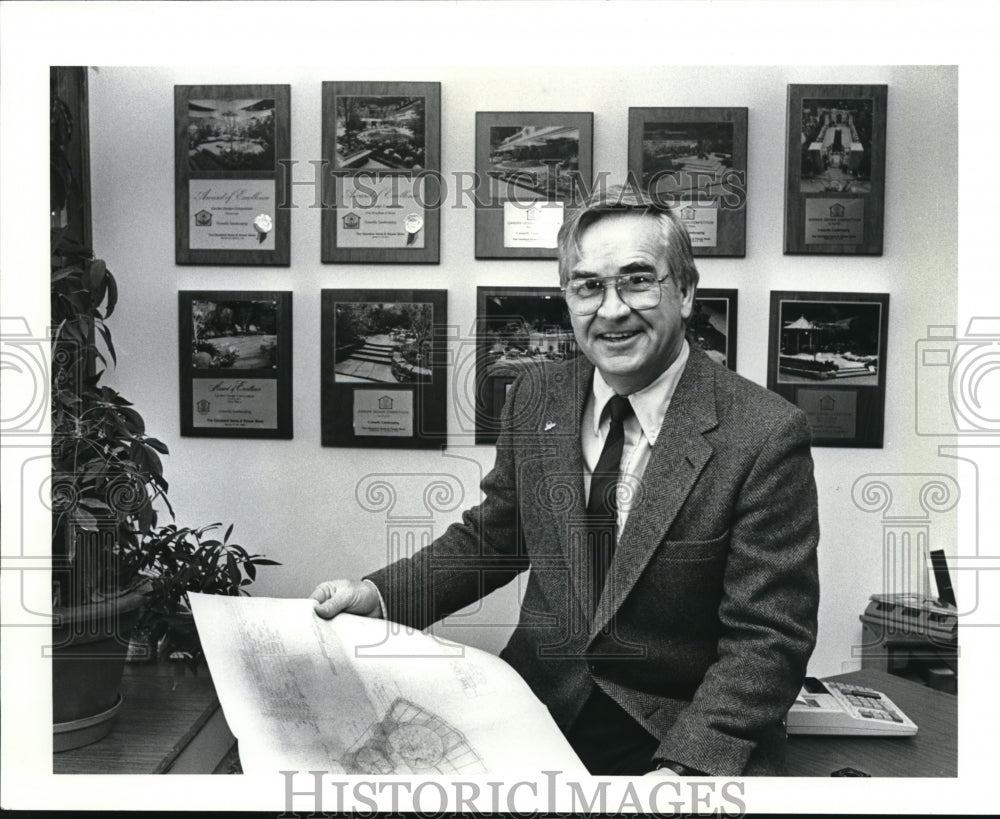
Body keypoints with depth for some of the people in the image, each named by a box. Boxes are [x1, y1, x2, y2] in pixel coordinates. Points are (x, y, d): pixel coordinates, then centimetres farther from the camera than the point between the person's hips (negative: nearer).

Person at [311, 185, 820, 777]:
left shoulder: (766, 435, -14)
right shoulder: (537, 397, 1)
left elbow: (768, 637, -13)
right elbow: (491, 536, 10)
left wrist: (682, 768, -24)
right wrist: (377, 594, -4)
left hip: (689, 735, -2)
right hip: (539, 708, 3)